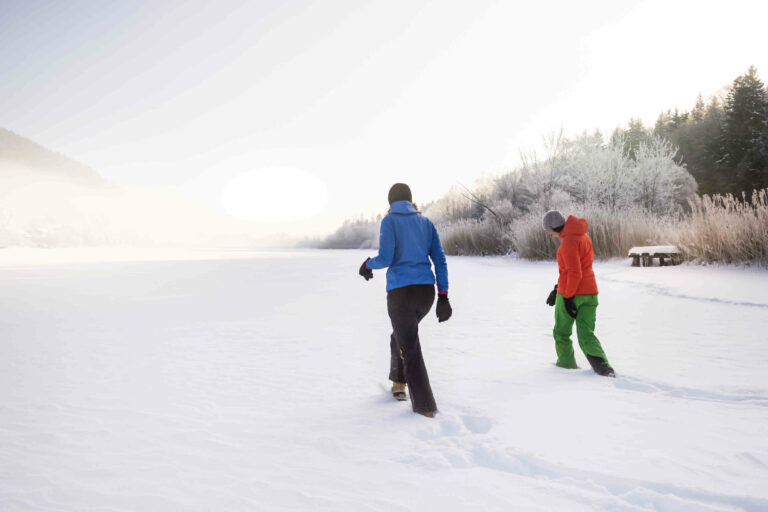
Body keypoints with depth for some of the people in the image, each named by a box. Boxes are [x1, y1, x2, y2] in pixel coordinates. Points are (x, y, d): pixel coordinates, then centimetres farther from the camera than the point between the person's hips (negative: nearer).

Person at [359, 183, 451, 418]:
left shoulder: (389, 221, -3)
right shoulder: (426, 222, 12)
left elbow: (386, 258, -13)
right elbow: (440, 261, 7)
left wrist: (367, 264, 9)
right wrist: (443, 297, 8)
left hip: (401, 292, -6)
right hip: (426, 291, 6)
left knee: (410, 349, 4)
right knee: (402, 334, 30)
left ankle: (425, 406, 6)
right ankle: (399, 384, 36)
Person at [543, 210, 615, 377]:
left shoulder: (569, 241, -17)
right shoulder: (582, 235, 14)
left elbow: (574, 273, -22)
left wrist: (567, 297, -17)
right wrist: (557, 289, 20)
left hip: (570, 294, -8)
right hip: (590, 292, 8)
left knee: (561, 332, 13)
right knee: (586, 334, 5)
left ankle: (567, 365, 24)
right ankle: (602, 365, -12)